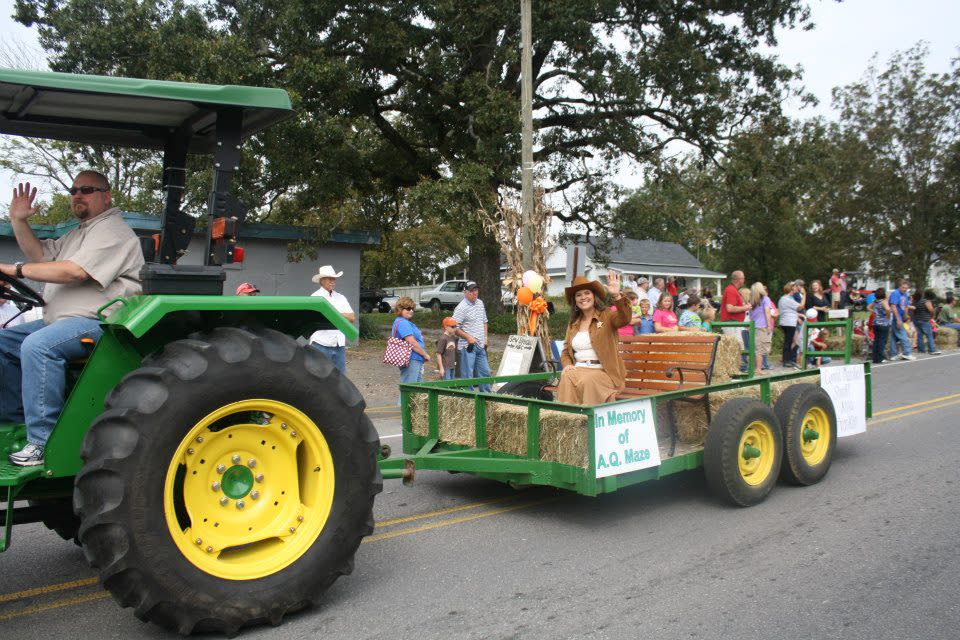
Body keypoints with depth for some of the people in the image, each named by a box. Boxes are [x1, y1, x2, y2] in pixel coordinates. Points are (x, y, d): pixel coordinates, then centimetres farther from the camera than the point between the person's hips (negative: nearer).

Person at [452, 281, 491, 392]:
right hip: (467, 346, -8)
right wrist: (468, 337, -20)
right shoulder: (461, 308, -13)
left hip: (480, 346, 8)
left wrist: (485, 337, 13)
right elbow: (455, 328, -14)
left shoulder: (480, 303, 12)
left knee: (485, 372, 14)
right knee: (467, 376, -2)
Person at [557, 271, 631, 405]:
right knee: (566, 377, -29)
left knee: (587, 380, -34)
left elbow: (624, 319, -20)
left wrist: (617, 296, -37)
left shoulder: (606, 316, 3)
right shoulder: (573, 323, 18)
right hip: (578, 370, 4)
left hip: (602, 372, -3)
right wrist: (567, 365, -3)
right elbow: (565, 352, 20)